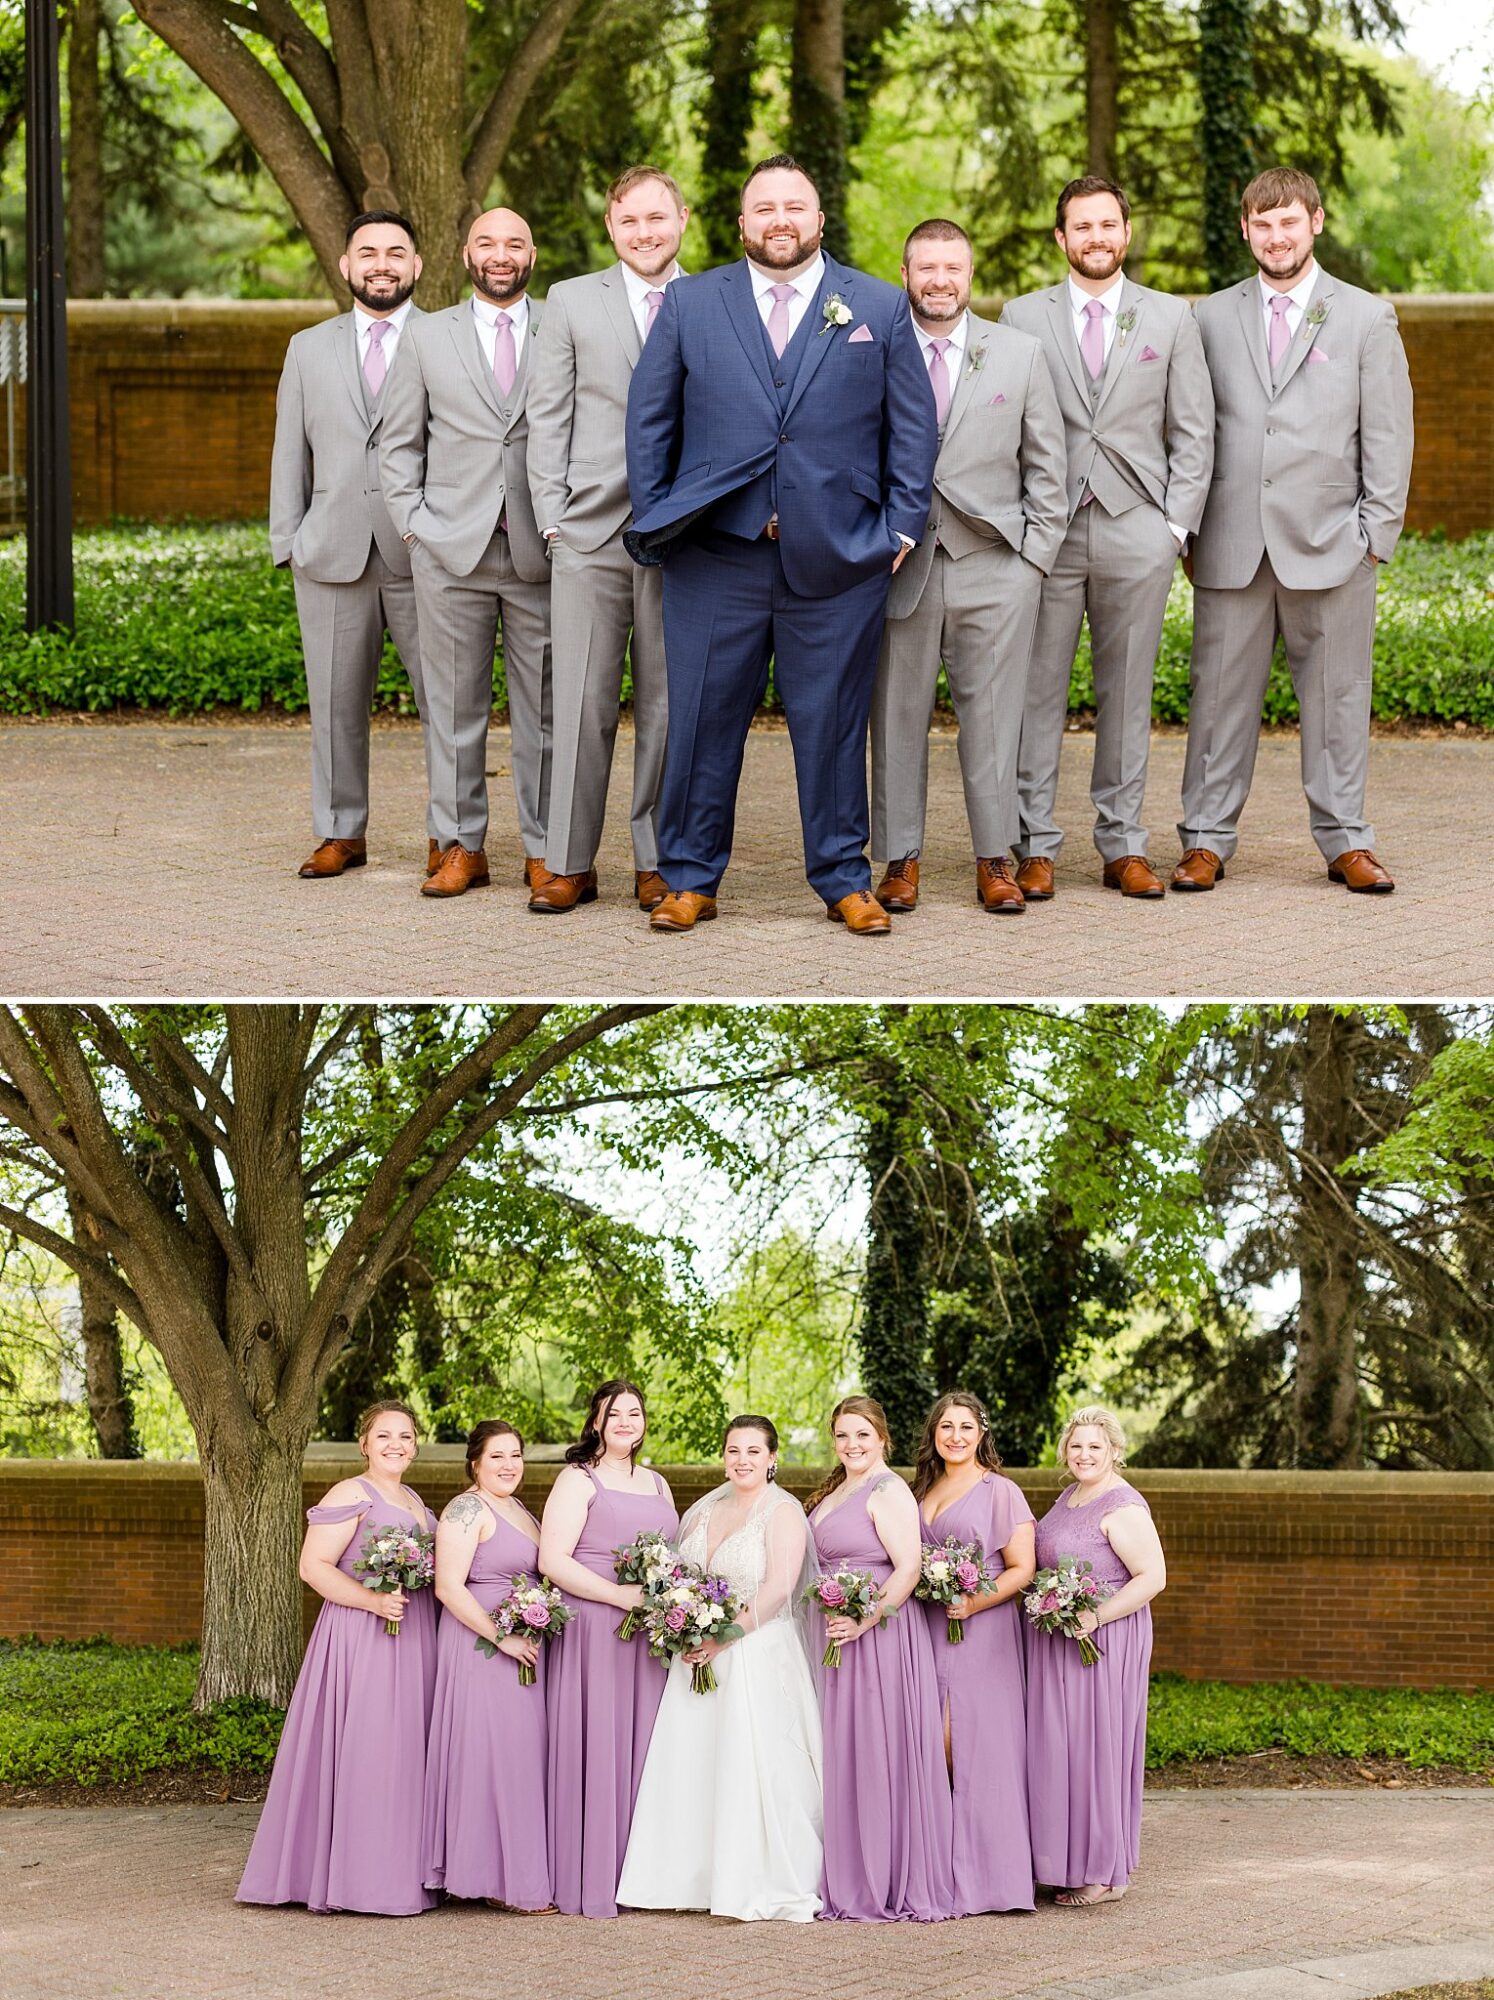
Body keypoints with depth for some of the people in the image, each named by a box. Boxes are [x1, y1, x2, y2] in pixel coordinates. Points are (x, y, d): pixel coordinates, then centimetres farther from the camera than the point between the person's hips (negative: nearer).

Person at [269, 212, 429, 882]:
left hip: (424, 553, -2)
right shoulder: (310, 349, 15)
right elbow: (291, 450, 14)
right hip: (333, 552, 3)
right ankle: (341, 833, 15)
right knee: (336, 701, 6)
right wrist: (287, 543, 6)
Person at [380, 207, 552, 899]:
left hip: (540, 550, -1)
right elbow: (399, 442, 13)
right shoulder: (429, 337, 11)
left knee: (544, 705, 1)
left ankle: (546, 847, 7)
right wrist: (412, 520, 1)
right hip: (451, 550, 1)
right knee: (455, 704, 2)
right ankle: (459, 846, 9)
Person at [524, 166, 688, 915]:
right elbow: (548, 416, 8)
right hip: (591, 532, 0)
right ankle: (569, 862, 5)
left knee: (668, 705, 3)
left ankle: (658, 861, 10)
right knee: (583, 702, -1)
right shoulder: (571, 302, 10)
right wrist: (552, 516, -1)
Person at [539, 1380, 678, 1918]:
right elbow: (552, 1560, -11)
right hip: (594, 1630, -6)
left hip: (651, 1635, 6)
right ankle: (589, 1883, -3)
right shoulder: (578, 1480, -1)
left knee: (643, 1747, 4)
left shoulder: (656, 1484, 19)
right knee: (594, 1748, -6)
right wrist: (621, 1595, -18)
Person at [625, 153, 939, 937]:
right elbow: (649, 418, 9)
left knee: (833, 725, 5)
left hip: (838, 558, 0)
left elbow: (913, 425, 7)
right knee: (704, 722, 4)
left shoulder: (880, 308, 8)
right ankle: (690, 878, 14)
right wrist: (651, 520, 3)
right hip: (714, 556, 0)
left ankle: (843, 880, 15)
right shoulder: (689, 304, 8)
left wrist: (904, 523, 0)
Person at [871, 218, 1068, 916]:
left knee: (992, 717, 1)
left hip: (994, 569, 0)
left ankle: (995, 861, 8)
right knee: (897, 715, 2)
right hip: (897, 566, 0)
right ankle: (900, 859, 10)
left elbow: (1046, 465, 10)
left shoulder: (1019, 354, 9)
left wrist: (1035, 557, 3)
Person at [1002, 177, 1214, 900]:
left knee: (1127, 691, 4)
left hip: (1137, 533, 1)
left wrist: (1177, 523, 0)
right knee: (1037, 689, -2)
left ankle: (1123, 846, 11)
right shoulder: (1022, 317, 7)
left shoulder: (1171, 318, 10)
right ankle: (1035, 846, 4)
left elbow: (1193, 432, 9)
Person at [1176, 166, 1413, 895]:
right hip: (1231, 547, 1)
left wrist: (1377, 533, -3)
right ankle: (1207, 840, 9)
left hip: (1330, 546, -1)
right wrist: (1185, 531, 4)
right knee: (1220, 694, 2)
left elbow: (1388, 437, 4)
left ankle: (1346, 842, 11)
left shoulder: (1366, 317, 7)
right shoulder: (1210, 317, 11)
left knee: (1337, 697, 3)